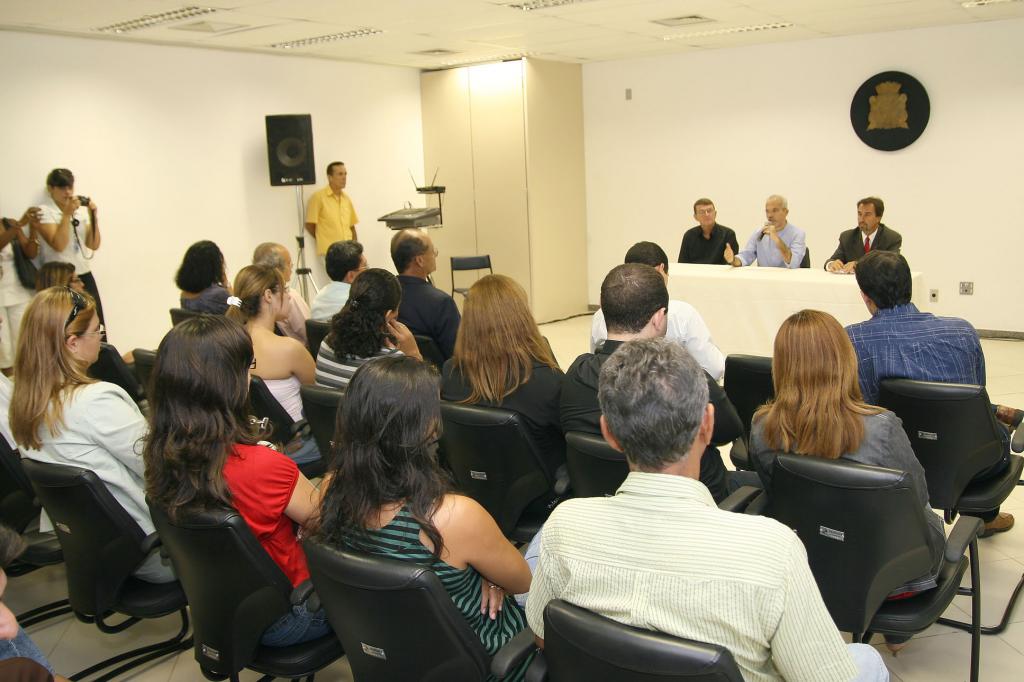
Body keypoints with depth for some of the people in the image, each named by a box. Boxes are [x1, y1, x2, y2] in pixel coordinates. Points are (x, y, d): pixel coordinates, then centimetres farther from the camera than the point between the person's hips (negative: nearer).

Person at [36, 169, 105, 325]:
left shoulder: (81, 211, 9)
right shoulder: (44, 212, -3)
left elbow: (94, 245, 5)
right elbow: (58, 245, -16)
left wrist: (93, 216, -6)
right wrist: (67, 214, -18)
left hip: (85, 276, 4)